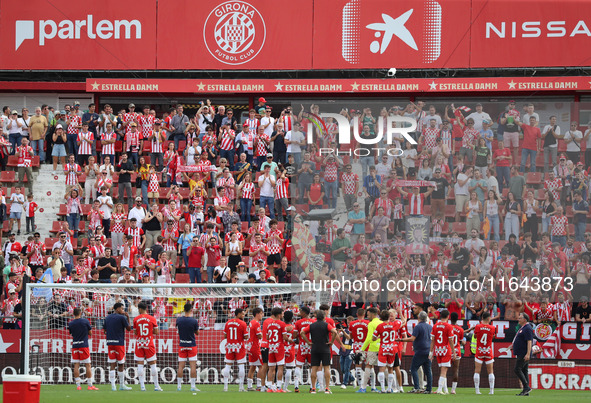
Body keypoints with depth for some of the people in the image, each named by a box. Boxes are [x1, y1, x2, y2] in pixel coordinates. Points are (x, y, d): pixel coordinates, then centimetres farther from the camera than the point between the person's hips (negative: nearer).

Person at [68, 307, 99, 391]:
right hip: (84, 345, -2)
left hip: (75, 346, 2)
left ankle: (78, 385, 0)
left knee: (76, 366, 3)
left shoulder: (70, 324, 2)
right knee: (88, 365, 3)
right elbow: (90, 333, 3)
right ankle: (90, 385, 3)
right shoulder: (85, 321, -4)